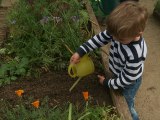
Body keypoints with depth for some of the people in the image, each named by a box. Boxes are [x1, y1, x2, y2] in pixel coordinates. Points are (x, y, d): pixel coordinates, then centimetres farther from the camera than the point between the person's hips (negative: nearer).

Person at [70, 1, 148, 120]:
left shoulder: (136, 54, -43)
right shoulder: (119, 31, -27)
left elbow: (126, 79, -29)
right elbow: (101, 38, -10)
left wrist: (107, 83, -15)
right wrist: (80, 51, -14)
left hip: (129, 82, -6)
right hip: (118, 75, 6)